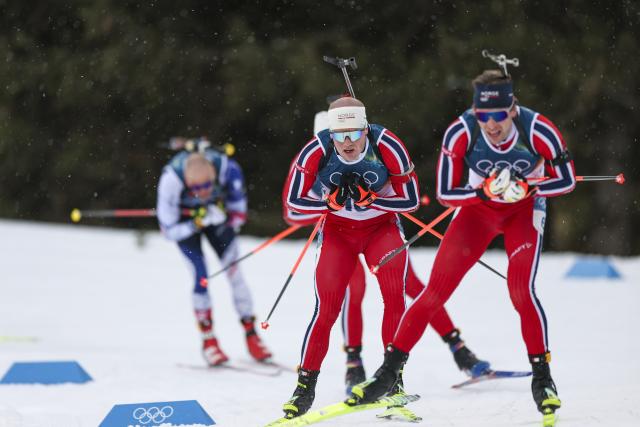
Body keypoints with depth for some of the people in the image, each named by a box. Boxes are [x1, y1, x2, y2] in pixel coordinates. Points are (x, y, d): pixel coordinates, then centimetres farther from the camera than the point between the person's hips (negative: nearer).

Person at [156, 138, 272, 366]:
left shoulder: (224, 166, -35)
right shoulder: (171, 179, -38)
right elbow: (169, 229, -28)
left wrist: (236, 217, -10)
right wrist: (199, 222, -38)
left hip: (216, 212, 2)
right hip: (184, 220, -2)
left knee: (233, 270, -6)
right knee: (201, 276, -15)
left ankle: (251, 333, 4)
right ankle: (208, 340, -2)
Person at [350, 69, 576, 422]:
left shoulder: (537, 130, -29)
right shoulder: (461, 133, -27)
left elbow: (567, 181, -15)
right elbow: (445, 194, -19)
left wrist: (524, 189, -29)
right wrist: (485, 191, -35)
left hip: (525, 208, -1)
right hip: (478, 207, 1)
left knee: (521, 290, -22)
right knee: (436, 290, -5)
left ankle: (542, 378, -6)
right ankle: (389, 370, 5)